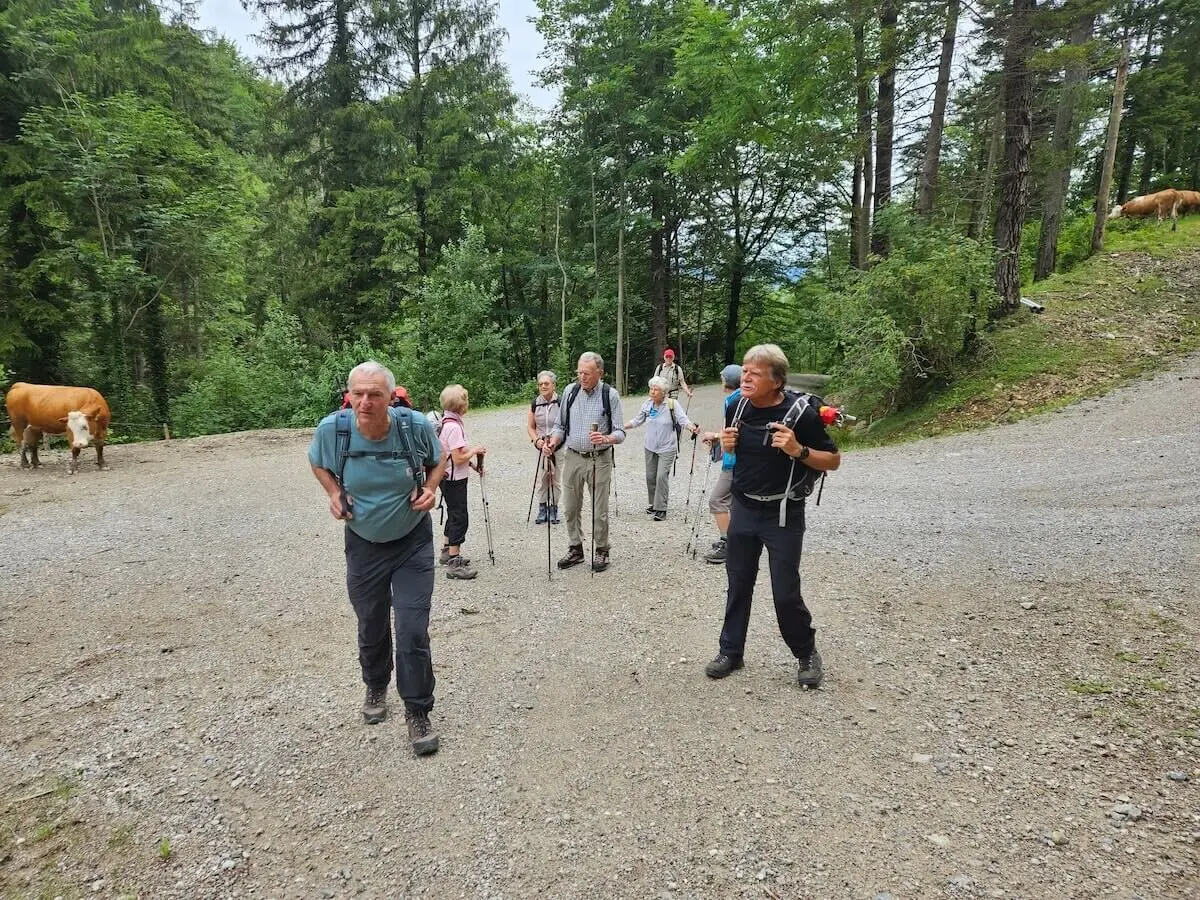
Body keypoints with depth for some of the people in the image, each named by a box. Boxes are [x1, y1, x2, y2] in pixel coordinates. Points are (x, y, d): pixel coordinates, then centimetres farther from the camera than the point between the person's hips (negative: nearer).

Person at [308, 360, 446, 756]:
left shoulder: (416, 426, -20)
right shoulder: (332, 429, -18)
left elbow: (437, 462, 2)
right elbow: (319, 463, 5)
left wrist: (430, 488, -18)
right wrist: (334, 493, -13)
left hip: (413, 543, -2)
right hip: (363, 544, 2)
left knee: (413, 632, -6)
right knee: (371, 629, 17)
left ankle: (417, 713, 14)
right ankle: (376, 688, 47)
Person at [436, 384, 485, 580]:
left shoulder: (446, 422, 8)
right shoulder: (453, 426, -23)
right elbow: (458, 458, -25)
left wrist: (471, 454, 9)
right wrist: (475, 450, -11)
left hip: (450, 478, 10)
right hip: (454, 480, -10)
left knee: (454, 515, 21)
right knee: (459, 518, -6)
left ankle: (447, 552, 33)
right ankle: (454, 563, -2)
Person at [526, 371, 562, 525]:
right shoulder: (535, 403, 2)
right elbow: (530, 426, 9)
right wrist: (537, 440, -8)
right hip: (541, 447, 3)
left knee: (555, 478, 4)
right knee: (541, 478, 4)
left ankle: (553, 509, 18)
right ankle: (542, 509, 17)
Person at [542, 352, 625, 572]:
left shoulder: (610, 395, -6)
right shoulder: (570, 391, 4)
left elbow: (620, 432, -7)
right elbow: (560, 425, 11)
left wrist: (606, 439, -28)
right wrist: (552, 442, -8)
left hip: (599, 460, -3)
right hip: (572, 457, 3)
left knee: (600, 510, 3)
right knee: (571, 507, 9)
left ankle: (601, 551, 19)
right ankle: (576, 549, 24)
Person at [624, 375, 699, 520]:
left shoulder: (672, 405, -11)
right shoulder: (647, 405, 0)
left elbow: (683, 420, -17)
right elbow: (636, 421, 9)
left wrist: (692, 427, -37)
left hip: (667, 448, -5)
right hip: (650, 447, 5)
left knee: (662, 476, -13)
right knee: (650, 476, 9)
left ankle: (661, 508, -6)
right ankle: (654, 503, 26)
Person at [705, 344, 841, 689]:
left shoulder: (800, 413, -17)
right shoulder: (736, 408, -1)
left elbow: (833, 460, -9)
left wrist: (799, 450, -27)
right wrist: (726, 444, -7)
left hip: (783, 515, -5)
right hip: (743, 509, 5)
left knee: (786, 591, 1)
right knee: (738, 584, 13)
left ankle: (807, 654, 26)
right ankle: (730, 651, 29)